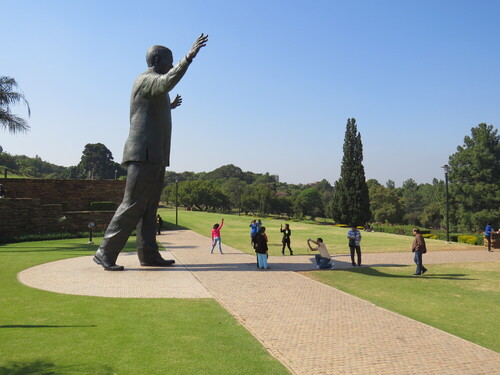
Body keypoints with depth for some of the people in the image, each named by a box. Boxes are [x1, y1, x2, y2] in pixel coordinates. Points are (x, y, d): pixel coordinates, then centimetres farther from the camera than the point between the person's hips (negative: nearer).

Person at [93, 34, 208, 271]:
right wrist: (189, 56, -30)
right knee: (133, 205, -11)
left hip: (155, 157, 11)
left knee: (149, 207, 7)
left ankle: (148, 254, 10)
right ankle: (105, 253, -6)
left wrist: (168, 107, 43)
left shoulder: (154, 83, 26)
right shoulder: (146, 79, -6)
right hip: (144, 154, -11)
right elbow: (167, 82, -30)